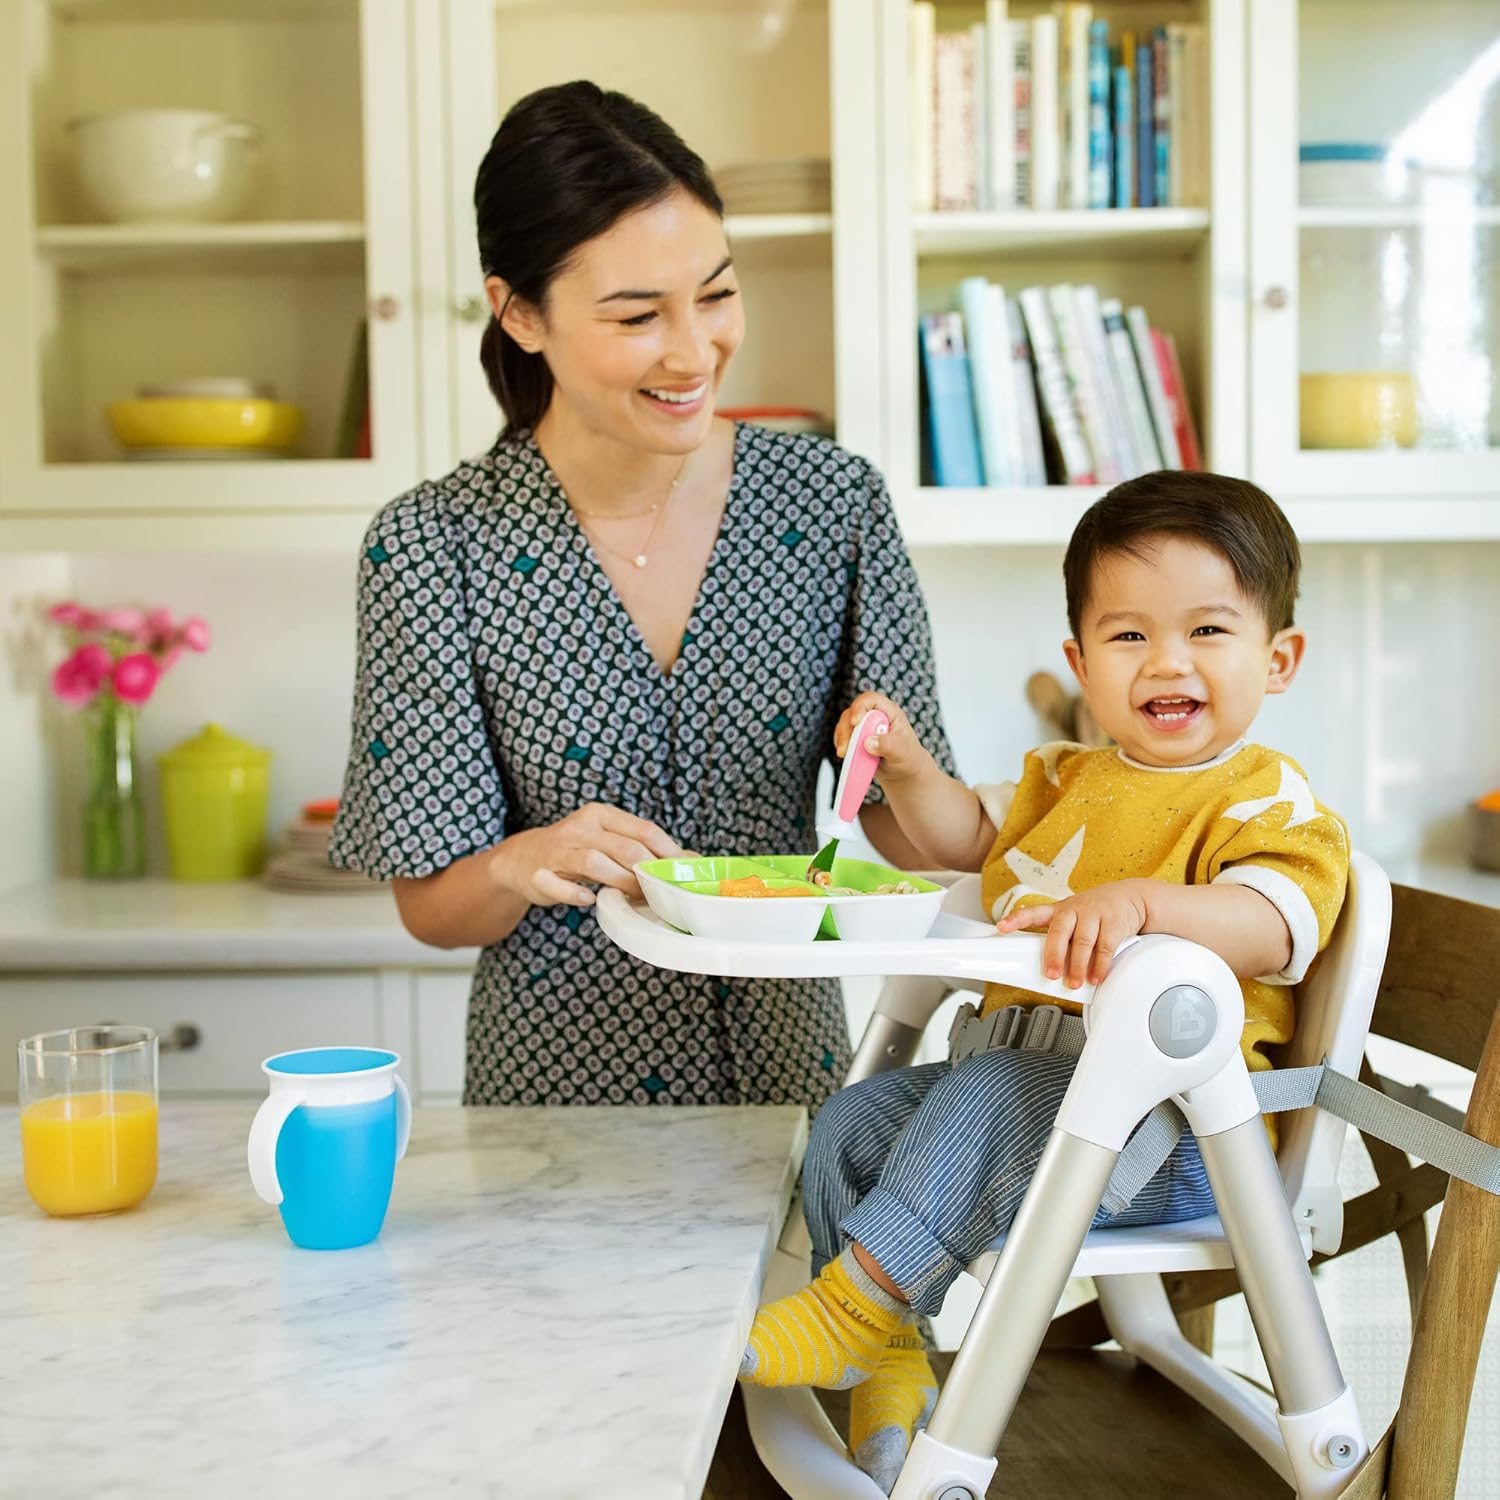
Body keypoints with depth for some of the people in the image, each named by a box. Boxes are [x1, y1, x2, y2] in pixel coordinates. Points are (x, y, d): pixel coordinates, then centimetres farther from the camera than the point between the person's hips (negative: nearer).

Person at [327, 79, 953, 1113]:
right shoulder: (432, 546, -10)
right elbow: (428, 903, -6)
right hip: (555, 1083, -1)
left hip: (792, 1074, 2)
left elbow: (928, 837, 0)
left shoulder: (836, 502, -5)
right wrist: (525, 865, -26)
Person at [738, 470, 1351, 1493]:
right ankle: (892, 1371, 3)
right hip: (1029, 1082, 8)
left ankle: (857, 1303, -22)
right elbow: (968, 840, 32)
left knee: (990, 1095, -32)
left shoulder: (1274, 804, -7)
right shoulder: (1069, 780, 16)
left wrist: (1139, 900, -46)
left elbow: (1267, 927, -28)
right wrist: (910, 768, 11)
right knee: (852, 1124, -2)